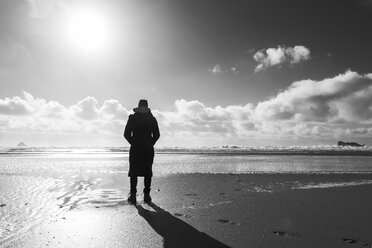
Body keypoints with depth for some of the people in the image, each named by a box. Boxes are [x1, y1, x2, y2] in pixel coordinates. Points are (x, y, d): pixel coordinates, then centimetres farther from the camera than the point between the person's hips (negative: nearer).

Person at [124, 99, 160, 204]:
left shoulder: (132, 118, 0)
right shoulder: (152, 119, 3)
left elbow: (126, 134, -2)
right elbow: (156, 135, 2)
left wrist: (133, 143, 10)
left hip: (135, 149, -1)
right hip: (148, 149, 1)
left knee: (133, 172, 6)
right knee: (148, 172, 8)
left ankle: (133, 196, 3)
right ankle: (147, 195, 9)